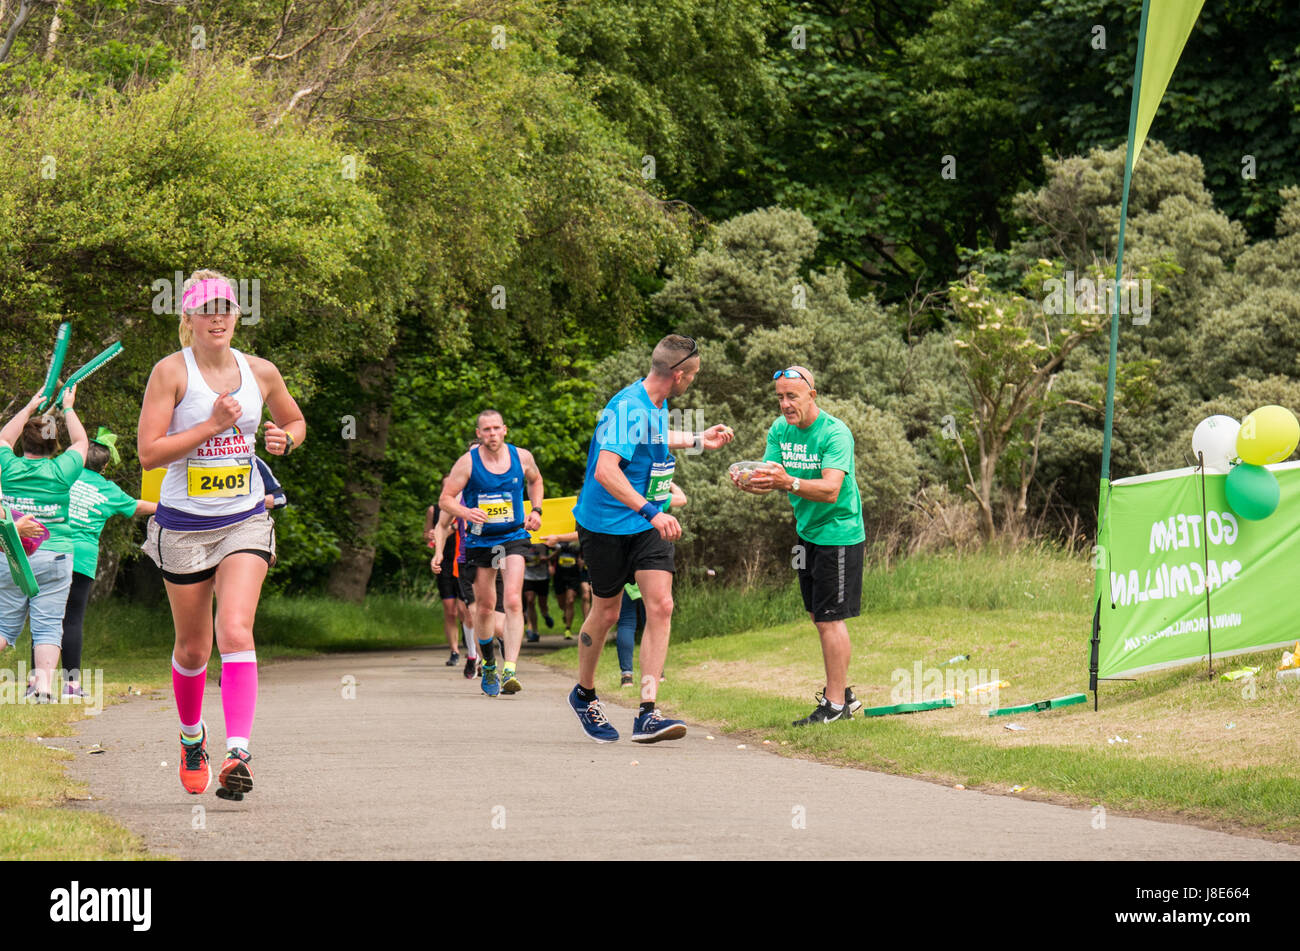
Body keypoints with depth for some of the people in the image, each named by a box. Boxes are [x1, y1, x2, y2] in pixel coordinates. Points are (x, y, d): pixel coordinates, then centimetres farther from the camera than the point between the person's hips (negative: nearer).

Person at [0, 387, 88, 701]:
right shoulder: (61, 471, -3)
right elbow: (81, 441, 16)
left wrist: (29, 409, 32)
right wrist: (68, 408, 29)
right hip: (53, 558, -2)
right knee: (48, 625, -2)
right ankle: (44, 680, -15)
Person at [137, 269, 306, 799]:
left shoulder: (260, 372, 3)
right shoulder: (171, 372, -8)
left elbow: (296, 421, 22)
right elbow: (148, 452, -15)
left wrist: (284, 439, -1)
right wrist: (213, 425, -21)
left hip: (246, 521, 1)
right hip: (184, 524, -1)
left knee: (235, 631, -18)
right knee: (193, 647, 10)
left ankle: (238, 753, -26)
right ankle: (191, 735, 38)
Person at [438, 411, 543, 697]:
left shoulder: (521, 457, -2)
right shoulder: (468, 462, -8)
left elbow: (535, 481, 21)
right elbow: (446, 498, -5)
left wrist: (536, 510, 6)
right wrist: (466, 513, -25)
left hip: (513, 537, 0)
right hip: (480, 541, 0)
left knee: (513, 601, -18)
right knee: (485, 607, 8)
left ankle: (510, 671, -25)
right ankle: (488, 666, 30)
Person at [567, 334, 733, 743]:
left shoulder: (658, 405, 7)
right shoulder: (628, 408, -22)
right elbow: (605, 470, -34)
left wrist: (696, 440, 36)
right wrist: (651, 512, -40)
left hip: (648, 524, 7)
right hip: (606, 523, -7)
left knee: (660, 606, -10)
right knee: (606, 612, 8)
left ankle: (647, 713, -14)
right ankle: (584, 694, 34)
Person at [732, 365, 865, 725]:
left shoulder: (835, 434, -20)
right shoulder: (780, 429, 2)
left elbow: (831, 490, -31)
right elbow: (767, 478, -4)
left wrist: (788, 482, -46)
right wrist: (748, 482, -27)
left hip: (838, 533, -8)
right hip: (807, 531, 8)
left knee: (830, 619, -7)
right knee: (819, 617, 14)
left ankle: (836, 703, -2)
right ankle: (841, 691, 26)